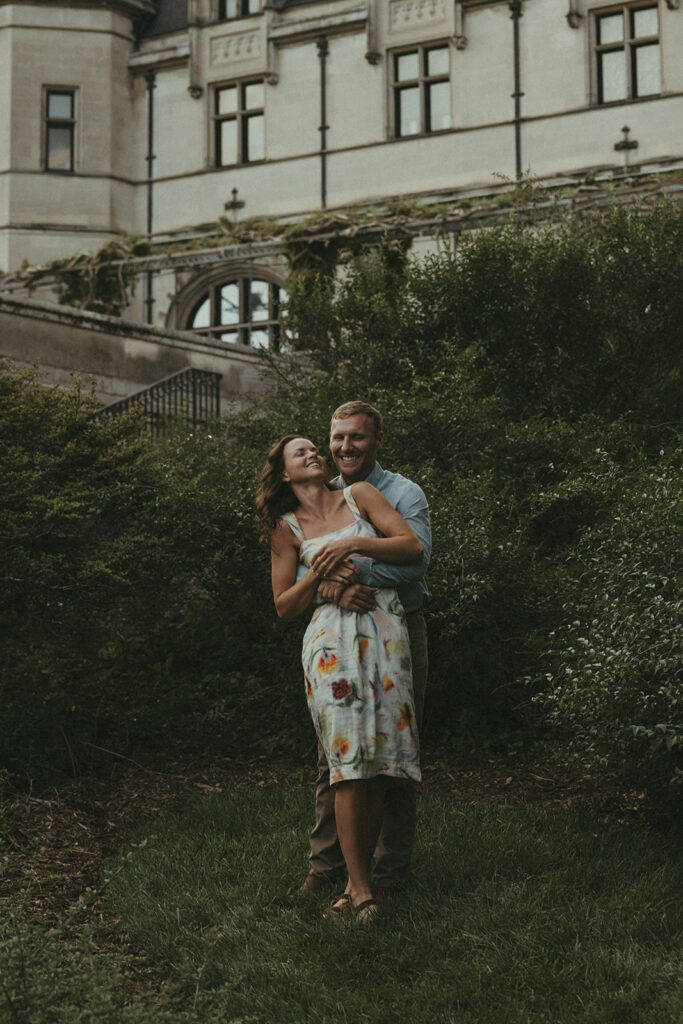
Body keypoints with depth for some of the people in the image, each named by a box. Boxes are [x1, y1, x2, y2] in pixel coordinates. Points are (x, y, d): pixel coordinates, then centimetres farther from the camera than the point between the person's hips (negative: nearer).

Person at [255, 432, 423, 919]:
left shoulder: (360, 495, 14)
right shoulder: (287, 528, 14)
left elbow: (413, 547, 4)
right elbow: (285, 605, 13)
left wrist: (355, 543, -8)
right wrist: (318, 575, -3)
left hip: (386, 632, 1)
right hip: (332, 637, -1)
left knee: (380, 761, -4)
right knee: (350, 759, -12)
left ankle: (360, 876, 3)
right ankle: (359, 886, -10)